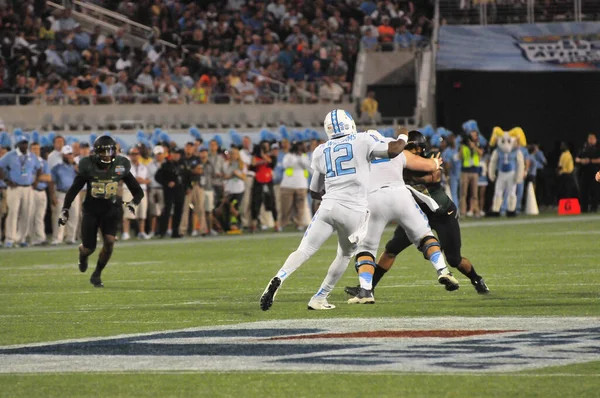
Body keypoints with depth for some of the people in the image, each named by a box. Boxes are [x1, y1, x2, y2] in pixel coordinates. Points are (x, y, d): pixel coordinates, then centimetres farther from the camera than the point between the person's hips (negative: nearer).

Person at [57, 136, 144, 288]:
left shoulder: (120, 167, -7)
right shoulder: (88, 167, -10)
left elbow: (138, 191, 1)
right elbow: (73, 190, 0)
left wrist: (133, 203, -19)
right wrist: (65, 210, -6)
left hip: (111, 209, 1)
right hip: (91, 210, -1)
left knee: (109, 241, -21)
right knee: (89, 248, 0)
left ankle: (97, 275, -1)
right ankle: (83, 255, 41)